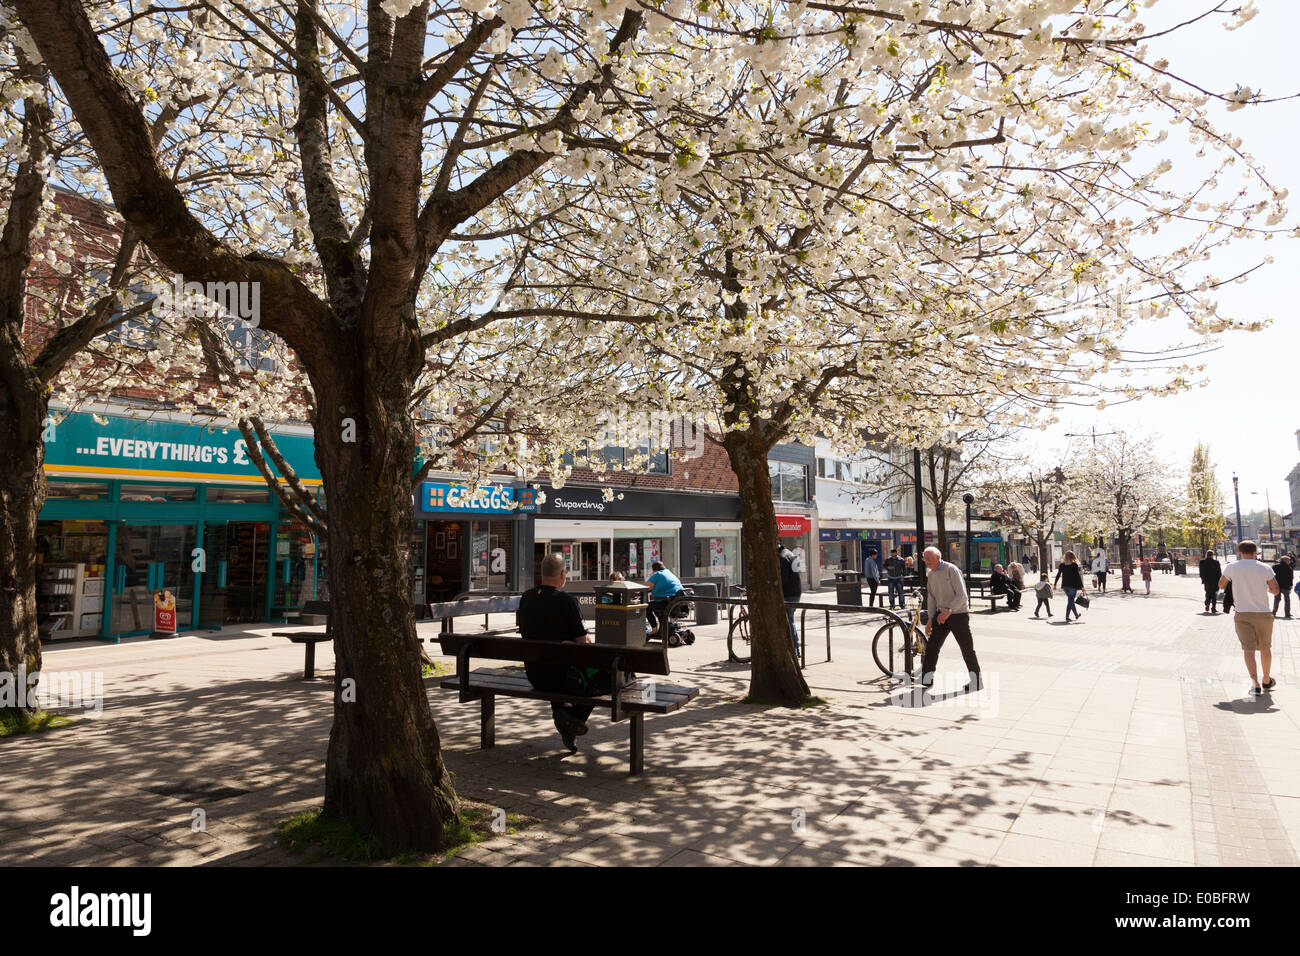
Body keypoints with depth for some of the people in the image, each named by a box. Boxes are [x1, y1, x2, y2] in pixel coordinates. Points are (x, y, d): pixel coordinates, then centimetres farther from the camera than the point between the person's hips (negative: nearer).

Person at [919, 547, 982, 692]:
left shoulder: (951, 570, -15)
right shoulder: (931, 575, 9)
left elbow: (962, 595, -19)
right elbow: (931, 598, 14)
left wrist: (948, 611, -27)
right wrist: (930, 619, 8)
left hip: (958, 613, -7)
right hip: (941, 614, 7)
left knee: (967, 648, -1)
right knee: (931, 645, 3)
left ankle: (977, 681, 12)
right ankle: (926, 678, 9)